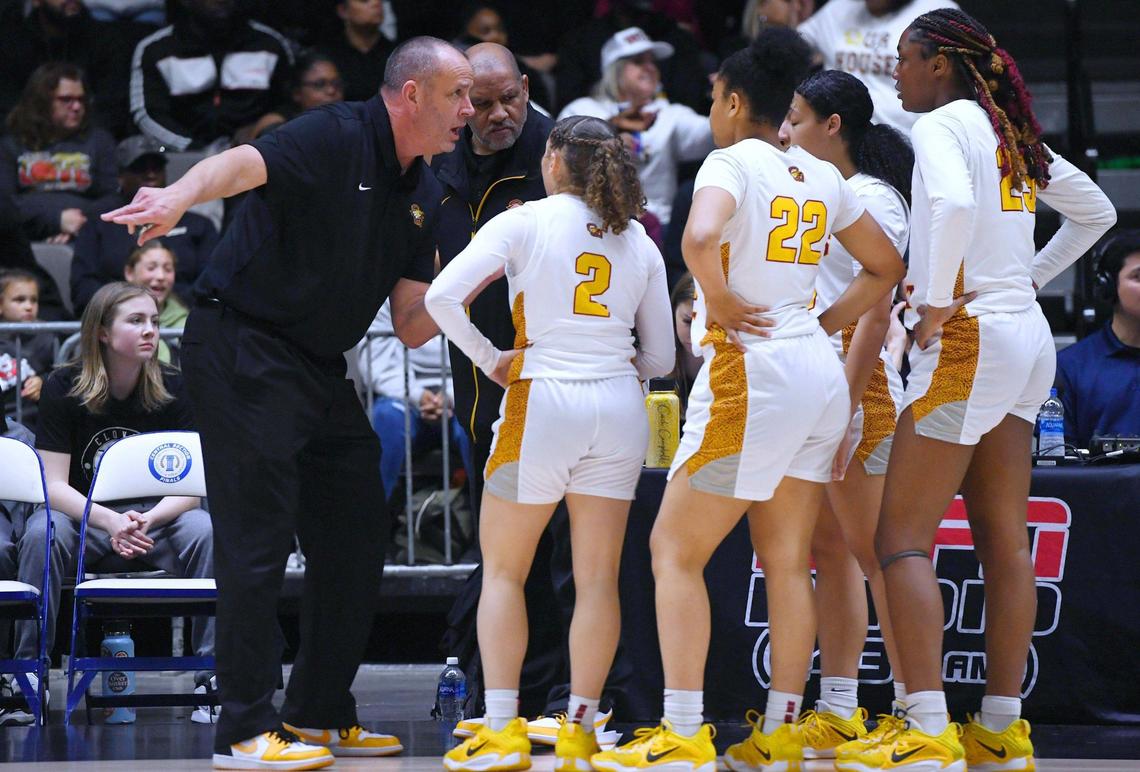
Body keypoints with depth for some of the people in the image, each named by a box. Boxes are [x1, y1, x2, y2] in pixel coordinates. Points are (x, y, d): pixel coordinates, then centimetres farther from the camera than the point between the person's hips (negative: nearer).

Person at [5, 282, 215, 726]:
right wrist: (110, 522, -31)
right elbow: (53, 485, -12)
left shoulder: (173, 390, -5)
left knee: (204, 531, -30)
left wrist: (146, 520, -30)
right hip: (81, 515, -1)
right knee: (41, 533, -34)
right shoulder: (62, 389, -8)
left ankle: (214, 674, -23)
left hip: (155, 520, 1)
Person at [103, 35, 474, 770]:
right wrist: (180, 195, -55)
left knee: (356, 538, 10)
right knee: (259, 536, -11)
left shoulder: (424, 193, 10)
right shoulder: (336, 138, -15)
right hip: (242, 345, -9)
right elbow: (243, 163, -34)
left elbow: (411, 328, 10)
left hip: (321, 370, 9)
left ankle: (320, 713, 23)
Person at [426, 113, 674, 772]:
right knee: (598, 578, 5)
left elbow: (442, 296, -12)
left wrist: (491, 361, 1)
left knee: (503, 569, 8)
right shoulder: (639, 242, 10)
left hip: (543, 399, -3)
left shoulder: (525, 222, -1)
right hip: (620, 407, 3)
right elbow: (660, 357, 11)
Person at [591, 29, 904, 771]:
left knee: (675, 550, 0)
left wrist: (719, 303, -13)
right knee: (787, 562, 11)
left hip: (751, 376, -7)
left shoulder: (732, 162, -9)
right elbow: (887, 267, 22)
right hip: (819, 377, 7)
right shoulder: (821, 177, 12)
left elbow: (701, 237, -29)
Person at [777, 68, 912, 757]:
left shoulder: (872, 198, -9)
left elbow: (876, 313, -16)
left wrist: (845, 406, -21)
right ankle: (837, 713, 11)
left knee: (874, 552, -8)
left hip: (855, 386, -9)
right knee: (827, 551, 8)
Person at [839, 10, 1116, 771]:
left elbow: (954, 204, -29)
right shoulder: (1013, 133, 16)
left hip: (968, 338, -9)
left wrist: (934, 304, -20)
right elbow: (1096, 211, 27)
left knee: (903, 538, -7)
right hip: (1029, 337, 9)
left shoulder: (943, 124, -9)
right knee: (1005, 541, 10)